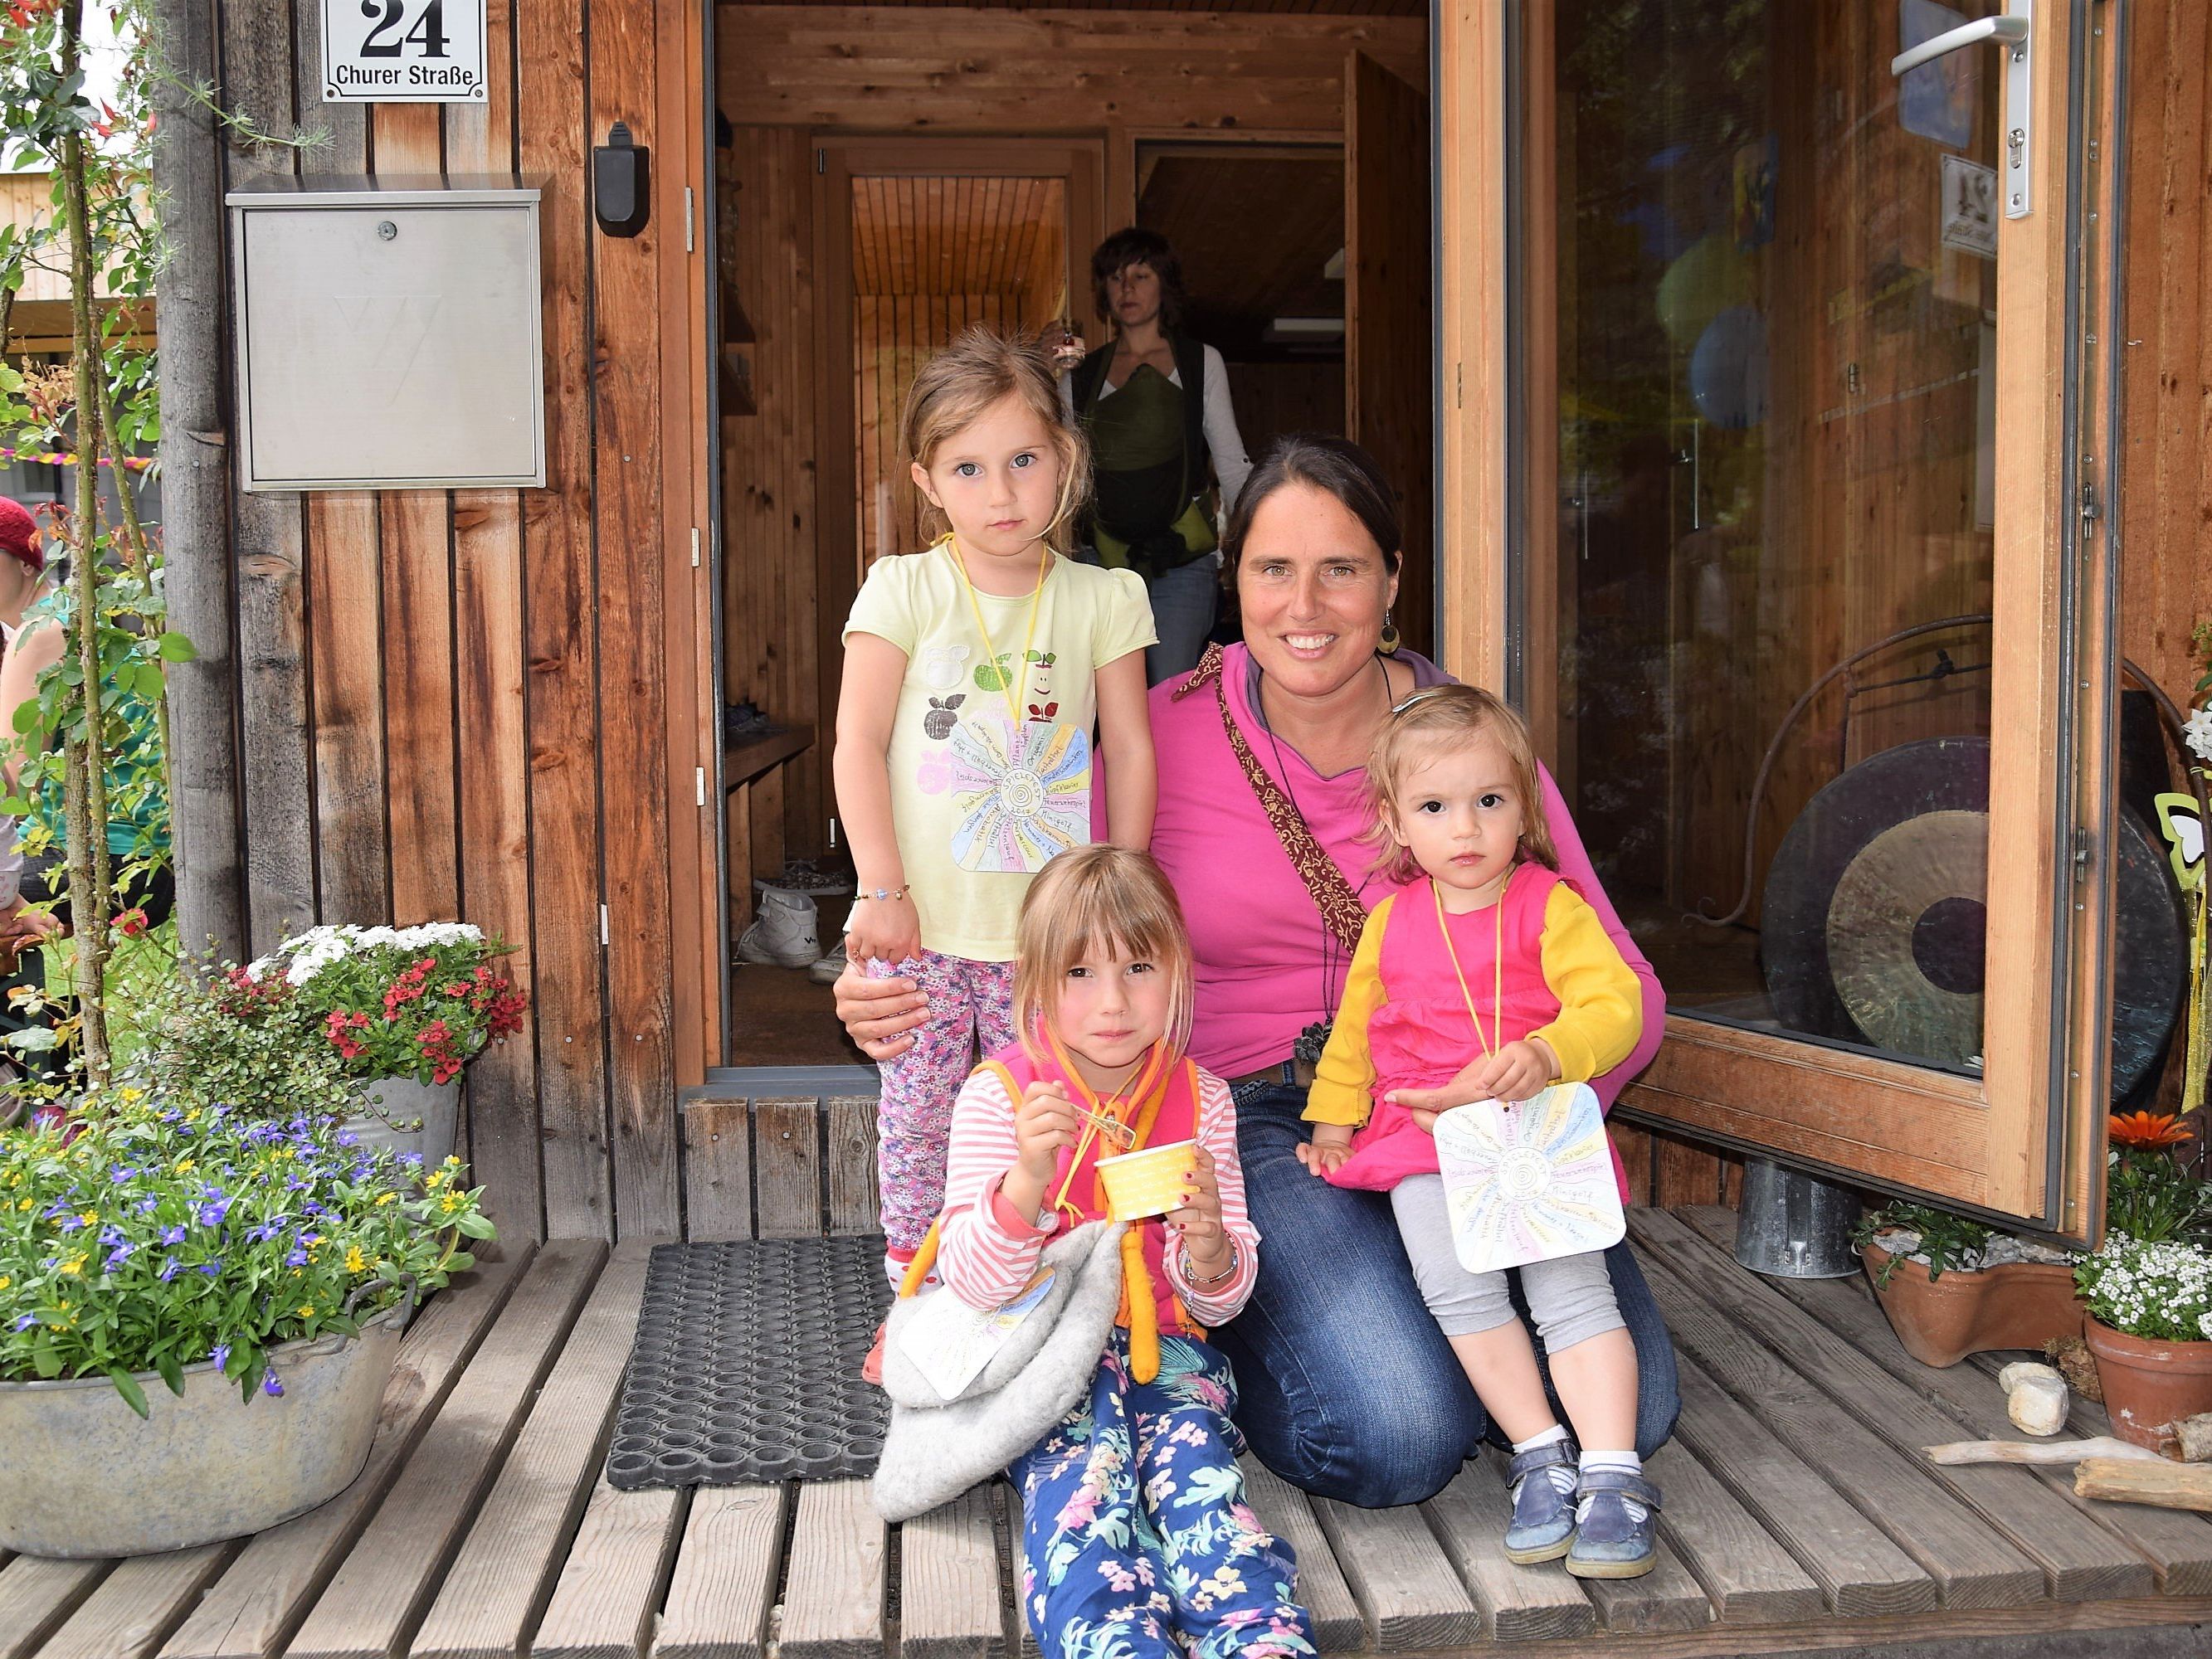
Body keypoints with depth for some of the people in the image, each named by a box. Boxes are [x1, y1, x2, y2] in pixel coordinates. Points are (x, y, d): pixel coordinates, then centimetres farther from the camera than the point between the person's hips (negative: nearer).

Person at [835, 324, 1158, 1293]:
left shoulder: (1102, 599, 1)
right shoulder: (904, 590, -3)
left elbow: (1130, 752, 5)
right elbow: (858, 745, -5)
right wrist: (883, 891, -10)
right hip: (921, 922, 0)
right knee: (918, 1118, 9)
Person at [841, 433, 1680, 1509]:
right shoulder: (1164, 734, -4)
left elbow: (1621, 985, -1)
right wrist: (903, 1003, -13)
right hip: (1256, 1119, -2)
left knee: (1630, 1408, -15)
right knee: (1398, 1441, -23)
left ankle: (1413, 1310, 14)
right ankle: (1230, 1336, 10)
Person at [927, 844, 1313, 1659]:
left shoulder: (1201, 1099, 4)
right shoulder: (999, 1095, -5)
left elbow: (1223, 1300, 4)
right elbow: (973, 1283, -13)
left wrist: (1208, 1244, -21)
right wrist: (1027, 1179, -31)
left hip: (1164, 1345, 2)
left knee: (1191, 1453, -28)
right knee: (1080, 1469, -31)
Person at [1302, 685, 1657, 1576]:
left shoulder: (1551, 907, -1)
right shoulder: (1391, 921, 11)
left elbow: (1613, 1006, -11)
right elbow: (1354, 1029, 22)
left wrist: (1548, 1056, -30)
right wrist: (1332, 1123, 19)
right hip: (1423, 1137, 2)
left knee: (1572, 1290, -17)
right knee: (1457, 1289, -18)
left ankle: (1612, 1477, -9)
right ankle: (1542, 1457, -6)